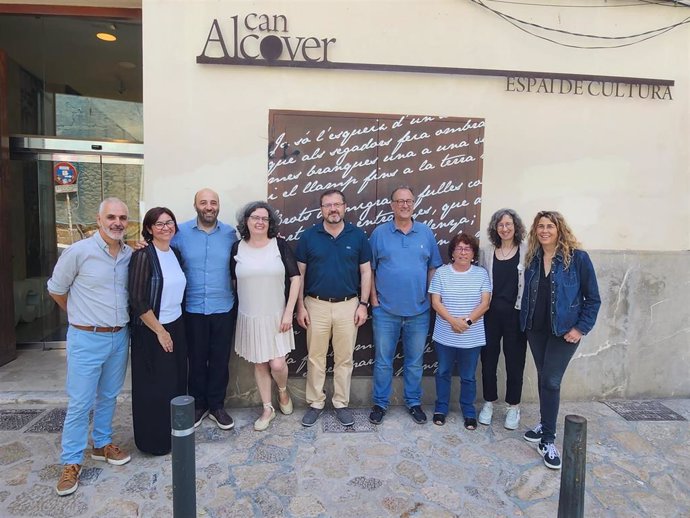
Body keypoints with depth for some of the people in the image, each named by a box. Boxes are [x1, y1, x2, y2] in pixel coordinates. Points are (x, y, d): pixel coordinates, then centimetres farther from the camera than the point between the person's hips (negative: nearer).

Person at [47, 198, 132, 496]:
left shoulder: (130, 254, 1)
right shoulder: (79, 252, -13)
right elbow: (56, 289, 0)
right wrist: (83, 316, 7)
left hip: (120, 337, 4)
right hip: (87, 339, -4)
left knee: (109, 396, 18)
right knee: (80, 402, 3)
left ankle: (102, 444, 36)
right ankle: (71, 462, 20)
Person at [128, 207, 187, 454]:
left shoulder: (175, 254, 6)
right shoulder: (143, 256, -15)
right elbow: (138, 300, -18)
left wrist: (174, 328, 10)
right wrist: (159, 331, -14)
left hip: (176, 326, 7)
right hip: (151, 330, -6)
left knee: (176, 380, 14)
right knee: (154, 387, 5)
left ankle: (173, 432, 32)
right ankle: (154, 440, 24)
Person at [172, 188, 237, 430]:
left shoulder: (230, 233, 1)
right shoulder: (181, 232, -2)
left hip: (224, 309, 1)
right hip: (193, 309, -1)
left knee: (220, 360, 11)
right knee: (196, 360, 12)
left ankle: (216, 405, 29)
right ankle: (197, 405, 31)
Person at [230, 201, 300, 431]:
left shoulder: (279, 245, -6)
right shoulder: (237, 248, -1)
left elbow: (295, 277, -5)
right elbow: (233, 281, 9)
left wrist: (288, 312, -9)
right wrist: (239, 308, 8)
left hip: (276, 316, -2)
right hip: (249, 317, 2)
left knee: (277, 364, -4)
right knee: (259, 364, 11)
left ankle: (283, 392, 30)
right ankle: (268, 408, 29)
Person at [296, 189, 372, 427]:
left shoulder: (357, 236, -1)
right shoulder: (309, 236, -2)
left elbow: (366, 272, 3)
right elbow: (299, 273, 1)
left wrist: (363, 304, -3)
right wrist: (300, 307, -2)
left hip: (348, 305, 0)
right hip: (316, 305, 0)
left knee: (344, 358, 10)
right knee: (315, 357, 9)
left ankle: (341, 403, 25)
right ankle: (315, 403, 25)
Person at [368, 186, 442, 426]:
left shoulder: (426, 233, 3)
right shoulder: (379, 233, -1)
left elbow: (434, 268, 7)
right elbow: (369, 269, 2)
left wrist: (431, 298, 1)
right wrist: (373, 298, -3)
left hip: (419, 311, 1)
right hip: (386, 310, -1)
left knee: (415, 361, 14)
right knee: (383, 361, 9)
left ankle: (414, 402, 31)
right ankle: (380, 404, 25)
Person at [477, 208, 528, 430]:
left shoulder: (527, 252, -1)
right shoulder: (487, 252, 6)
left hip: (516, 313, -2)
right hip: (491, 313, 2)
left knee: (515, 362, 8)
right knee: (488, 360, 9)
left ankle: (513, 407, 26)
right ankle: (489, 403, 27)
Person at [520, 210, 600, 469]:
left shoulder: (577, 257, -10)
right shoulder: (532, 258, 3)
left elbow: (593, 298, -6)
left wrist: (581, 328, -11)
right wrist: (524, 321, 5)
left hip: (564, 330, -5)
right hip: (536, 329, 5)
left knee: (551, 381, -6)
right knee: (543, 378, 15)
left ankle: (547, 441, 6)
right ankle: (546, 425, 33)